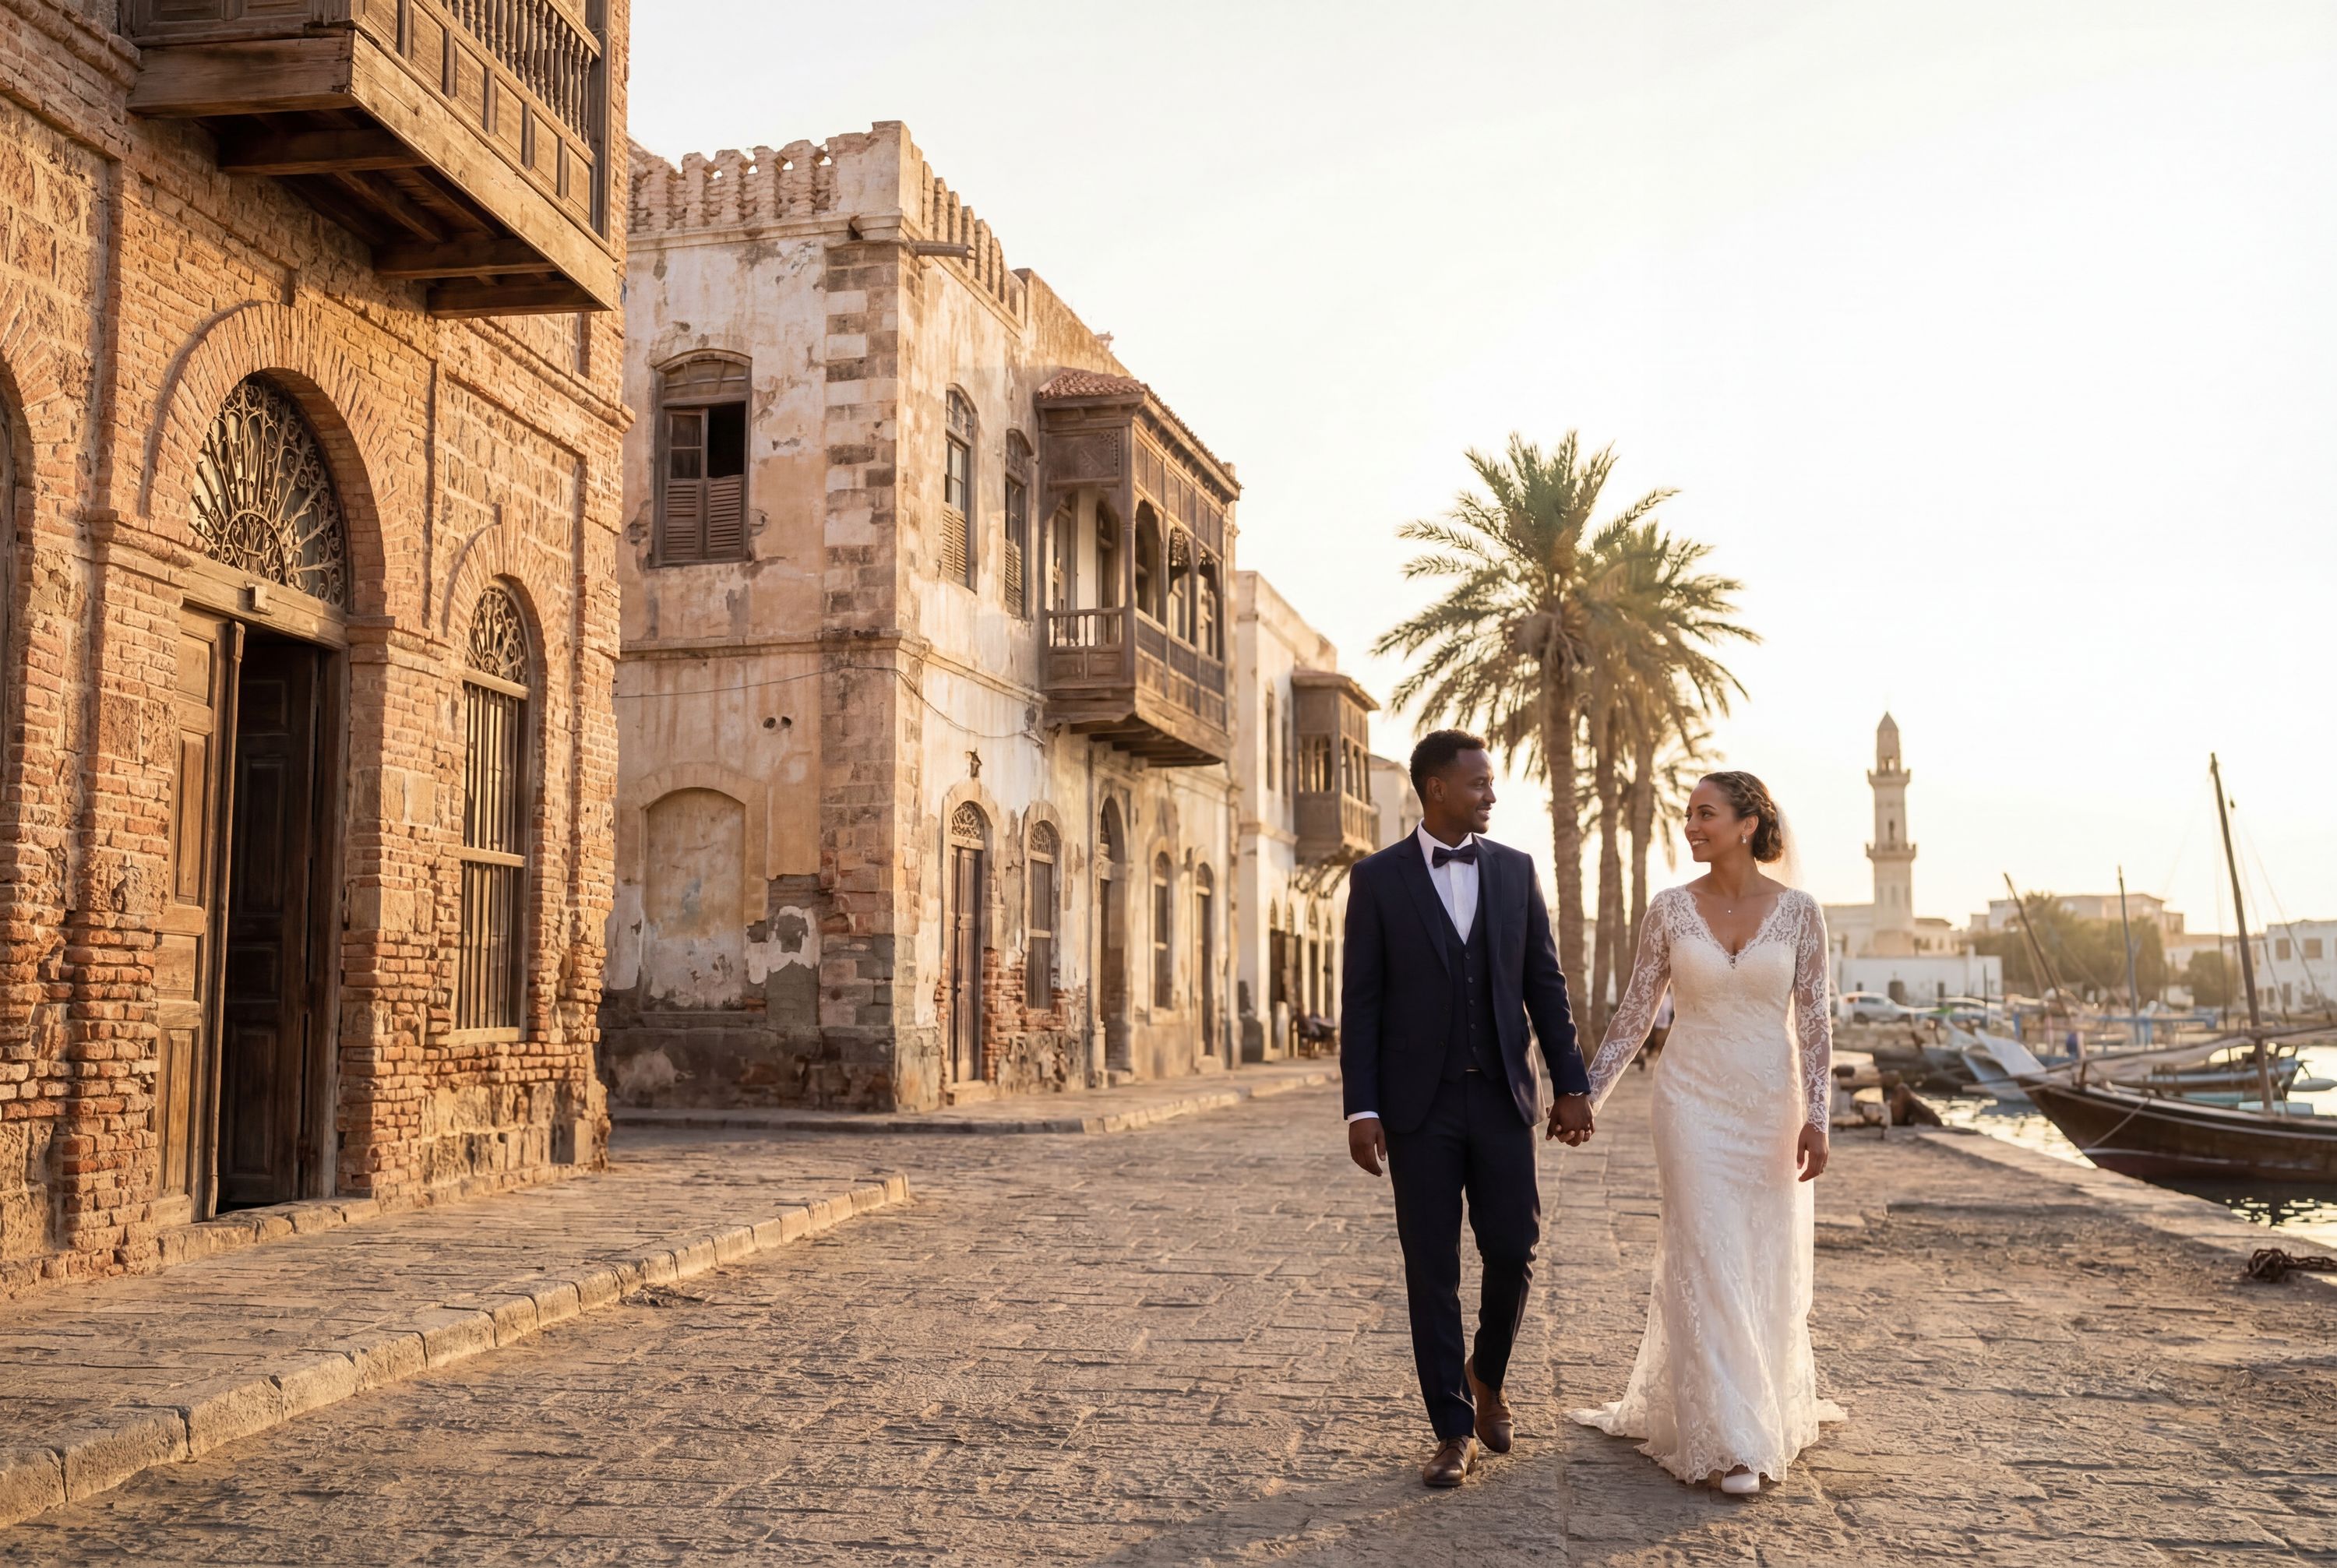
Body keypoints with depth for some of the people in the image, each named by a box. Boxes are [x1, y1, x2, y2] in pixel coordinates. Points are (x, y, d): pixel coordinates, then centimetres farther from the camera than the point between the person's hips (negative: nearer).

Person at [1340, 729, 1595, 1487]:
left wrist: (1572, 1084, 2)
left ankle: (1486, 1376, 29)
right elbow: (1360, 1001, -4)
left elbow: (1544, 984, 8)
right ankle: (1455, 1432, 13)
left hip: (1501, 1096, 2)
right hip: (1419, 1103, -2)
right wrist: (1361, 1110, -9)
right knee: (1432, 1272, 2)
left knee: (1514, 1252, 0)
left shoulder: (1515, 870, 6)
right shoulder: (1377, 878, -2)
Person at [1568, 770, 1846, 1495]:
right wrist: (1587, 1096, -1)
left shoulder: (1798, 910, -4)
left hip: (1771, 1107, 1)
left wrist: (1816, 1117, -10)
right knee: (1707, 1266, -5)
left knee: (1770, 1270, 11)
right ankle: (1728, 1442, 1)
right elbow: (1634, 1013, 2)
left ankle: (1773, 1405, 35)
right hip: (1693, 1102, -1)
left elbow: (1813, 1022, -3)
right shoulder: (1671, 908, -3)